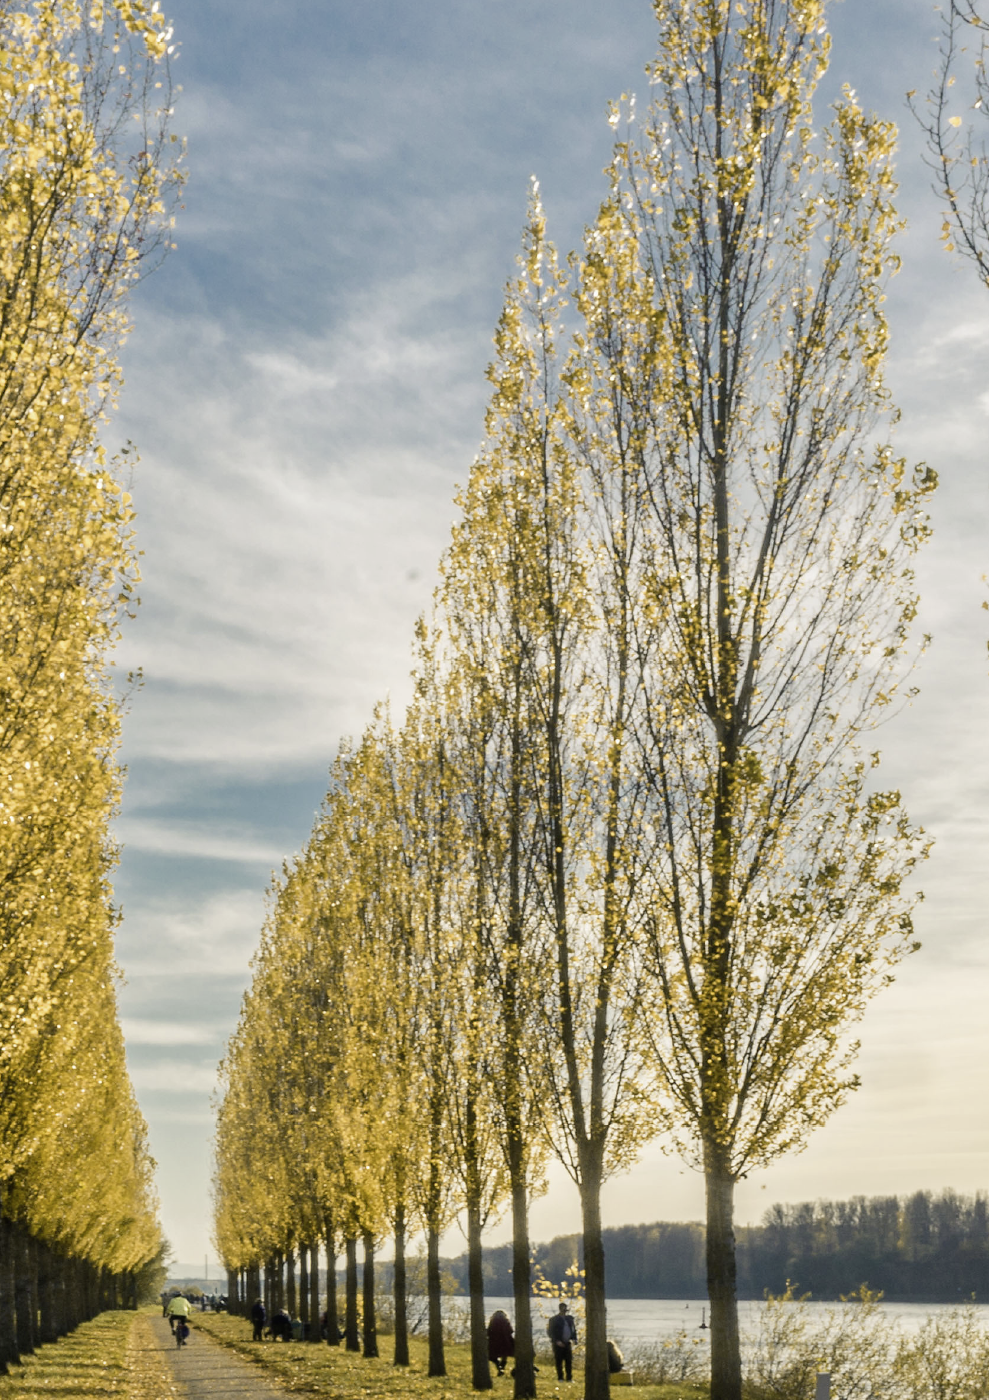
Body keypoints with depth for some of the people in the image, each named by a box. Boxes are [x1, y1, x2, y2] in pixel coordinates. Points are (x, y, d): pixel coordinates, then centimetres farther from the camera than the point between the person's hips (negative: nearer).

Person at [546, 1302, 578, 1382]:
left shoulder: (570, 1318, 11)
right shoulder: (554, 1319, -2)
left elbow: (574, 1329, 17)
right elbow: (551, 1332, -4)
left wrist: (573, 1339, 2)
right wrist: (557, 1341, -14)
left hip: (568, 1343, 4)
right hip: (558, 1344, -4)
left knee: (569, 1361, 1)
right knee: (559, 1361, -1)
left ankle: (569, 1378, 7)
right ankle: (560, 1378, 6)